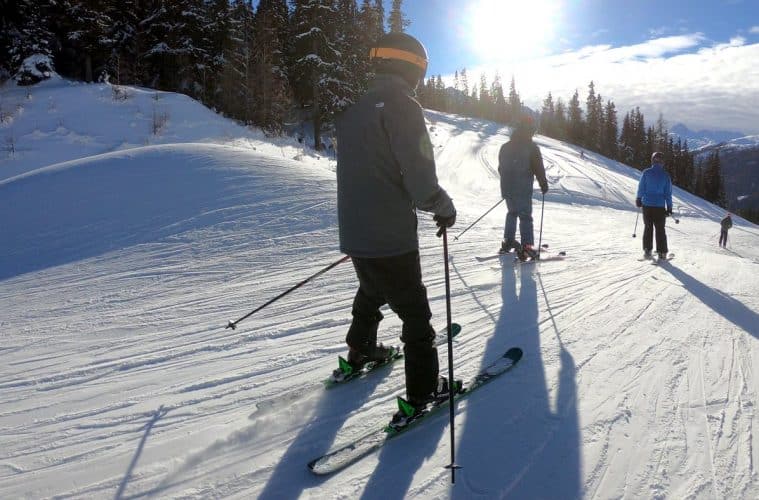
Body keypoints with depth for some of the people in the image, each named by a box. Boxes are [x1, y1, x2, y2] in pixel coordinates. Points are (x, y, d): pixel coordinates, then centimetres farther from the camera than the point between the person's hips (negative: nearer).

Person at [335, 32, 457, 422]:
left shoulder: (353, 111, 10)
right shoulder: (401, 106, -15)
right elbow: (422, 181, -21)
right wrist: (445, 209, -3)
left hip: (354, 233, 8)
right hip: (391, 238, -8)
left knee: (372, 293, 31)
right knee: (414, 313, 6)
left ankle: (360, 351, 50)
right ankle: (422, 390, 14)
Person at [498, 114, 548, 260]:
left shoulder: (505, 147, 9)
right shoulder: (532, 148, -10)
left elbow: (501, 167, 17)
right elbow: (539, 168, -9)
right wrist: (543, 183, 5)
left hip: (507, 188, 6)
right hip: (523, 189, -6)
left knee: (512, 212, 23)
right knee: (525, 216, -4)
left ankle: (508, 241, 26)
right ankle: (527, 246, -11)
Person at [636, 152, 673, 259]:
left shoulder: (646, 172, -6)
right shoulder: (665, 175, -3)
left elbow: (641, 188, -1)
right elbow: (668, 193, 1)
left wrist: (639, 199, 14)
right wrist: (669, 207, 7)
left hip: (647, 205, 0)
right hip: (660, 206, 0)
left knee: (648, 227, 11)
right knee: (660, 229, 9)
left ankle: (647, 250, 5)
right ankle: (662, 252, 9)